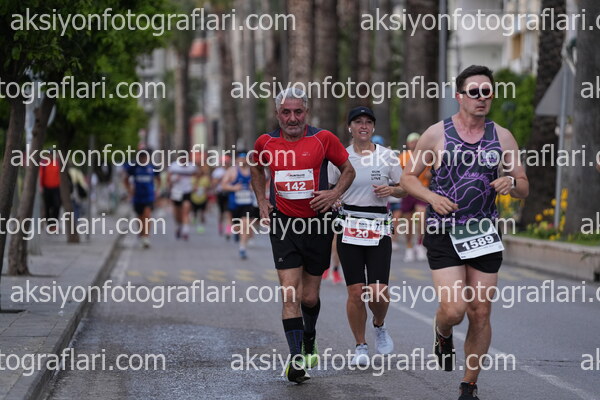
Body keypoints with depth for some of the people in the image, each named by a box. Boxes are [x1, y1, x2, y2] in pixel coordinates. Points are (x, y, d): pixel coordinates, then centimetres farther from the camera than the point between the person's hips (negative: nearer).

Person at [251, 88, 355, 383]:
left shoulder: (323, 139, -5)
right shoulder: (266, 142, 1)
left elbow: (348, 170, 7)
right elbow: (257, 169, 23)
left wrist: (335, 193, -10)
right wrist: (261, 200, 10)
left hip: (317, 224, 0)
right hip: (283, 224, 0)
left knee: (310, 297, 9)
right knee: (290, 295, -12)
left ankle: (309, 339, 40)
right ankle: (296, 359, -9)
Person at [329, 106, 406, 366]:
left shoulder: (387, 156, 3)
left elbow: (405, 189, 11)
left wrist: (391, 190, -9)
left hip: (379, 230, 0)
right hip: (349, 230, 0)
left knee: (379, 293, -11)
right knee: (356, 292, -5)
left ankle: (379, 326, 23)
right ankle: (360, 346, 13)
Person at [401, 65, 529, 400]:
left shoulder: (502, 137, 4)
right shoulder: (437, 134, -3)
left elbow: (524, 189, 8)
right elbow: (408, 177, 5)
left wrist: (512, 183, -15)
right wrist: (432, 197, -14)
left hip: (484, 234, 3)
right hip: (444, 234, -3)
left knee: (481, 314, 3)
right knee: (453, 310, -15)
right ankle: (442, 335, 23)